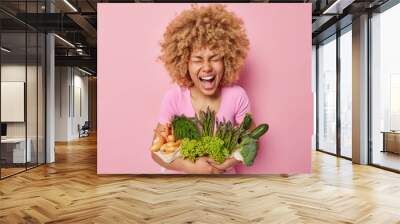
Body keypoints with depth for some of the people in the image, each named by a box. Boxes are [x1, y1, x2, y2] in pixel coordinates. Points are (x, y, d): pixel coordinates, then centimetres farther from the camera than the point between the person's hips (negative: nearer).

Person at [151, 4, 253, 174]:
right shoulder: (174, 97, -19)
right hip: (183, 173, 0)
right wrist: (193, 167, -25)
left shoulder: (237, 96, -16)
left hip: (223, 174, 1)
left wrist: (232, 160, -22)